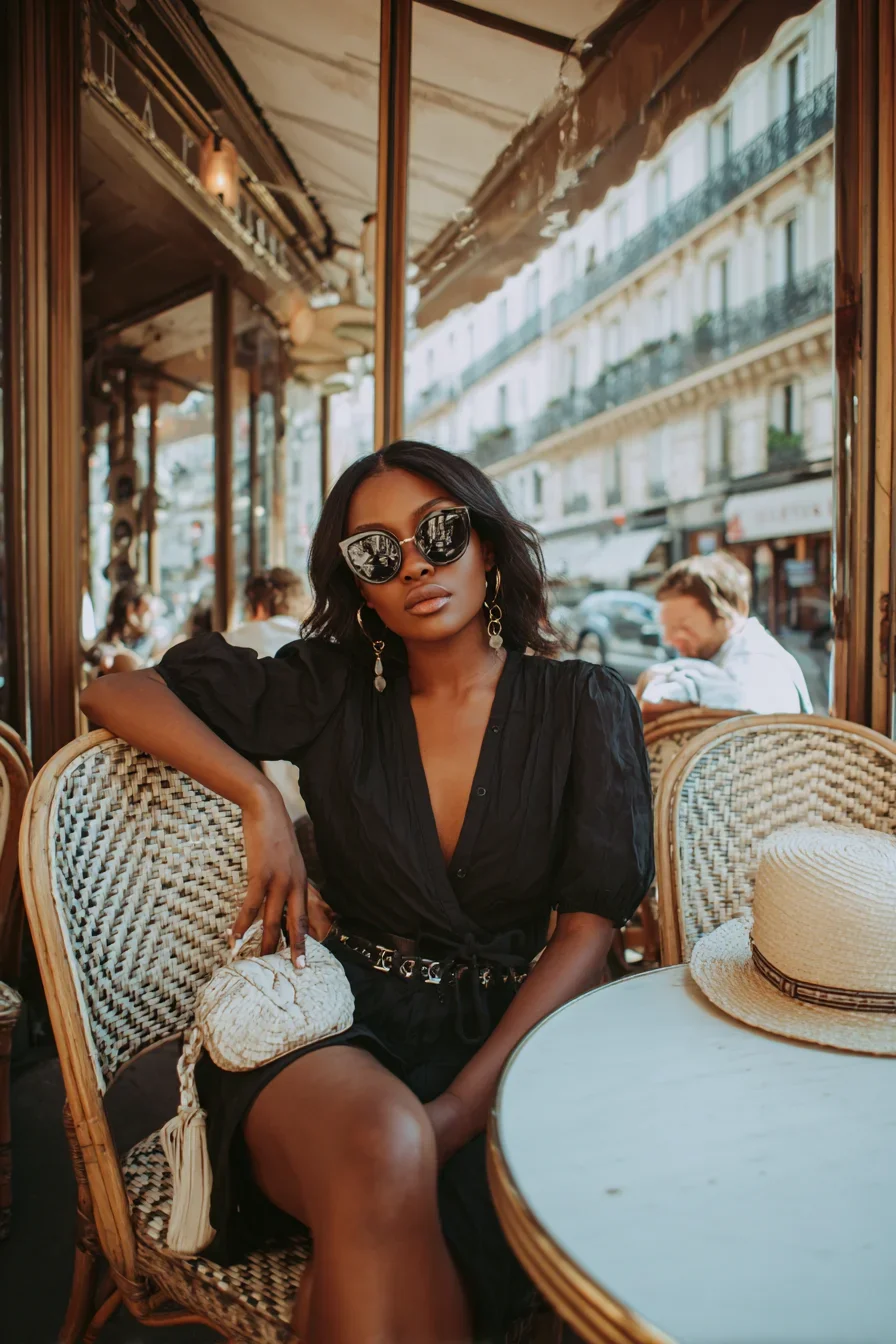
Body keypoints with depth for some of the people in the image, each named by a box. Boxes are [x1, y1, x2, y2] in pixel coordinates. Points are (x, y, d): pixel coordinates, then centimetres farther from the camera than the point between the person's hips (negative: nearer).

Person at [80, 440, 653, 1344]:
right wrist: (260, 801, -8)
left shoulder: (584, 704, 3)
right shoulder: (334, 691, 5)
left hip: (505, 1032, 0)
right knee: (382, 1148, -34)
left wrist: (458, 1110, -17)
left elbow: (589, 930, -4)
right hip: (337, 1026, 1)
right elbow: (115, 694, 7)